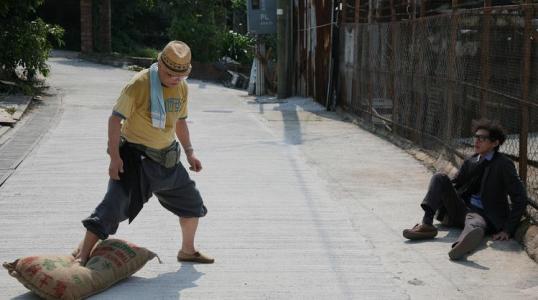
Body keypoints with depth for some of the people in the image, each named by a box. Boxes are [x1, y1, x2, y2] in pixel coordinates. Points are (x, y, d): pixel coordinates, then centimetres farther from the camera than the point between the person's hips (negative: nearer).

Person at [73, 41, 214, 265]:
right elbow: (115, 119, -19)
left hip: (167, 159, 7)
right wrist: (115, 158, -23)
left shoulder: (182, 88, 3)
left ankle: (187, 250, 36)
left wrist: (189, 152, 15)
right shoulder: (139, 84, -20)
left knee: (192, 204, 15)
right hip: (135, 157, -7)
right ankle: (82, 255, -7)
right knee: (113, 207, -14)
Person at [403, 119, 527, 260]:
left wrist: (508, 230, -14)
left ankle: (461, 245, -81)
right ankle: (427, 225, -27)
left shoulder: (503, 164, -7)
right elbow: (454, 184, 21)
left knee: (474, 225, -43)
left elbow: (520, 197, -10)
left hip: (484, 215, -6)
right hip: (461, 210, 6)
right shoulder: (470, 162, 11)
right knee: (439, 179, -11)